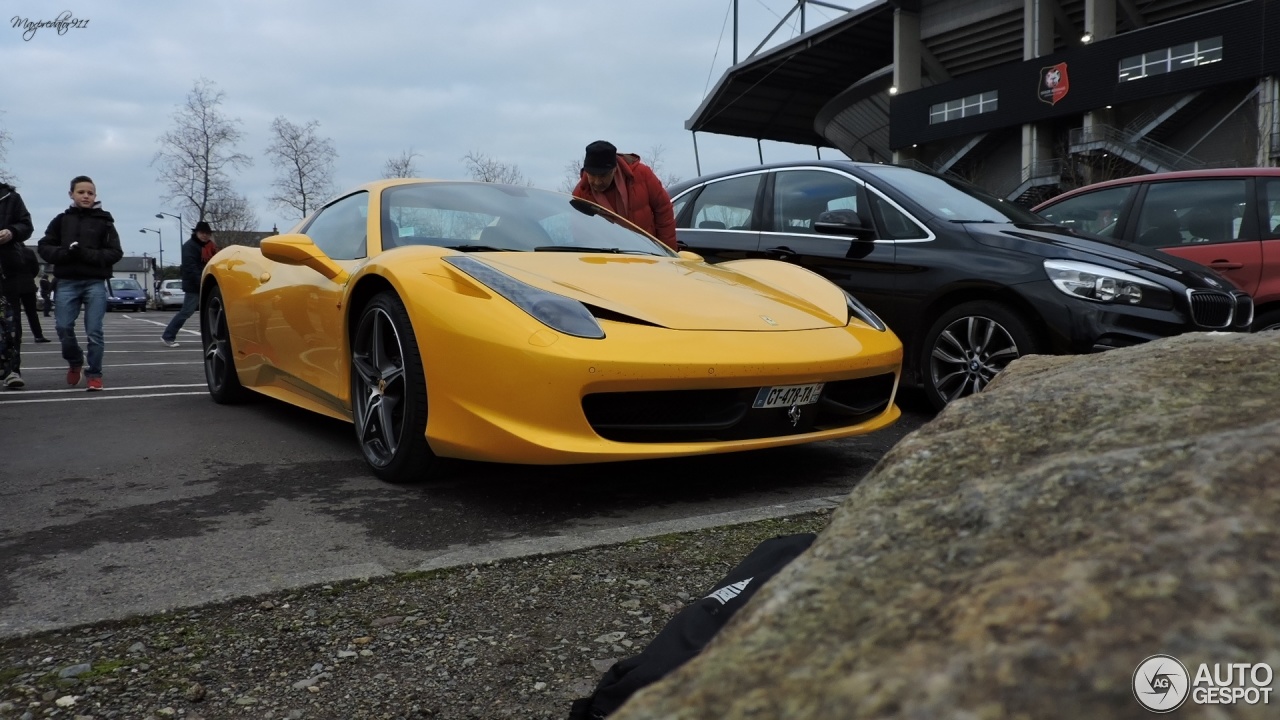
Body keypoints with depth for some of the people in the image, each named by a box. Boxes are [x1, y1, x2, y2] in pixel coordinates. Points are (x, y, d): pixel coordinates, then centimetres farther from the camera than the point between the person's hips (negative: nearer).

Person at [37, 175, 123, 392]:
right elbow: (44, 247, 7)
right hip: (67, 282, 2)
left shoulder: (104, 221, 3)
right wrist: (65, 252, -12)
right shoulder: (62, 219, 8)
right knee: (63, 327, -1)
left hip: (95, 283, -2)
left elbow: (115, 252, -2)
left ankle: (94, 374, 8)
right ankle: (75, 363, 25)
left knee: (94, 331, -3)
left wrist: (87, 254, -15)